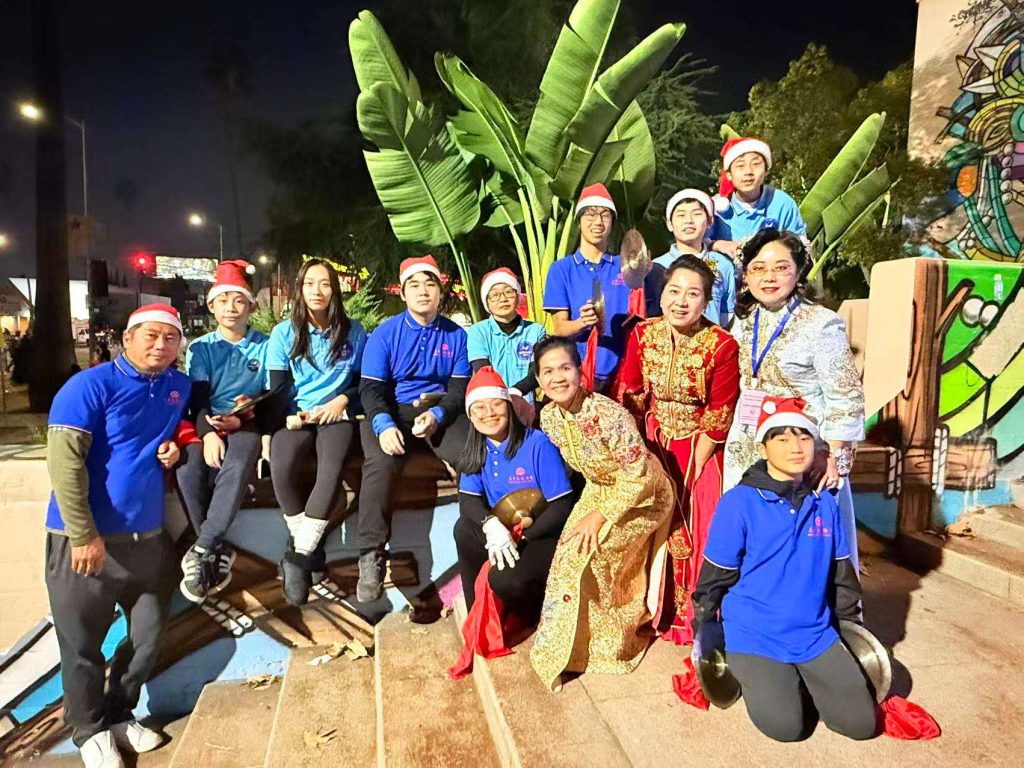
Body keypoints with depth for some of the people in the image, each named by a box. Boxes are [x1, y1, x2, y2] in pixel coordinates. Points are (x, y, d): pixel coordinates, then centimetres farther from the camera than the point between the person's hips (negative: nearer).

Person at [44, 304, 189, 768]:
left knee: (148, 637, 16)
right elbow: (64, 461, -18)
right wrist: (85, 536, -21)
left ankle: (119, 716, 38)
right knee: (83, 646, 10)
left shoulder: (179, 386, 6)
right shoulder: (90, 385, -12)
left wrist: (177, 447, 0)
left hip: (149, 537, 6)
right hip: (86, 540, -5)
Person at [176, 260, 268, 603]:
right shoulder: (199, 348, 14)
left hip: (246, 423, -2)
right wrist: (208, 432, -20)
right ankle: (219, 552, -18)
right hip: (206, 423, 2)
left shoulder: (265, 347, 9)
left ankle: (202, 551, -26)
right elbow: (196, 398, 1)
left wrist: (241, 420, -16)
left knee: (236, 467, -36)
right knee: (188, 466, -31)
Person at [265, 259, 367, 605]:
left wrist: (343, 400, -8)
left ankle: (298, 555, -18)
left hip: (337, 415, 0)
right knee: (281, 469, -31)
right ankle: (310, 550, -11)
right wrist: (294, 414, -13)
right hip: (297, 416, 1)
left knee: (331, 469, -32)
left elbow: (364, 381, 11)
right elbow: (278, 389, 5)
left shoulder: (354, 332, 8)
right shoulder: (284, 333, 8)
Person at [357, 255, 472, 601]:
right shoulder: (385, 333, 3)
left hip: (442, 412, 1)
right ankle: (371, 559, -22)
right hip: (392, 412, -1)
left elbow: (460, 389, 3)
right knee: (380, 463, -31)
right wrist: (384, 425, -23)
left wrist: (437, 414, -18)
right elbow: (371, 388, -3)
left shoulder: (456, 335, 7)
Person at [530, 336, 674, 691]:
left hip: (644, 495, -6)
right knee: (568, 549, -8)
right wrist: (587, 510, 2)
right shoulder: (548, 416, -10)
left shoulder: (608, 413, -32)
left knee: (584, 552, -17)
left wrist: (600, 516, -24)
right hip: (598, 489, 6)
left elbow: (640, 474, -28)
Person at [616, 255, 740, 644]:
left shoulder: (722, 345, -18)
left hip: (700, 449, -2)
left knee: (700, 532, 1)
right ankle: (661, 611, 31)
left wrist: (693, 472, -11)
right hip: (653, 446, 3)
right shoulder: (642, 335, -9)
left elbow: (719, 417, -13)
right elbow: (627, 400, -3)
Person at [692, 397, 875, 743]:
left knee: (861, 723, -2)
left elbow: (842, 574, 14)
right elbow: (714, 578, -8)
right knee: (786, 726, -15)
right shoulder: (739, 503, -16)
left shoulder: (825, 504, 1)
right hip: (754, 637, -4)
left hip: (817, 636, 5)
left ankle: (800, 680, 23)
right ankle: (757, 677, 16)